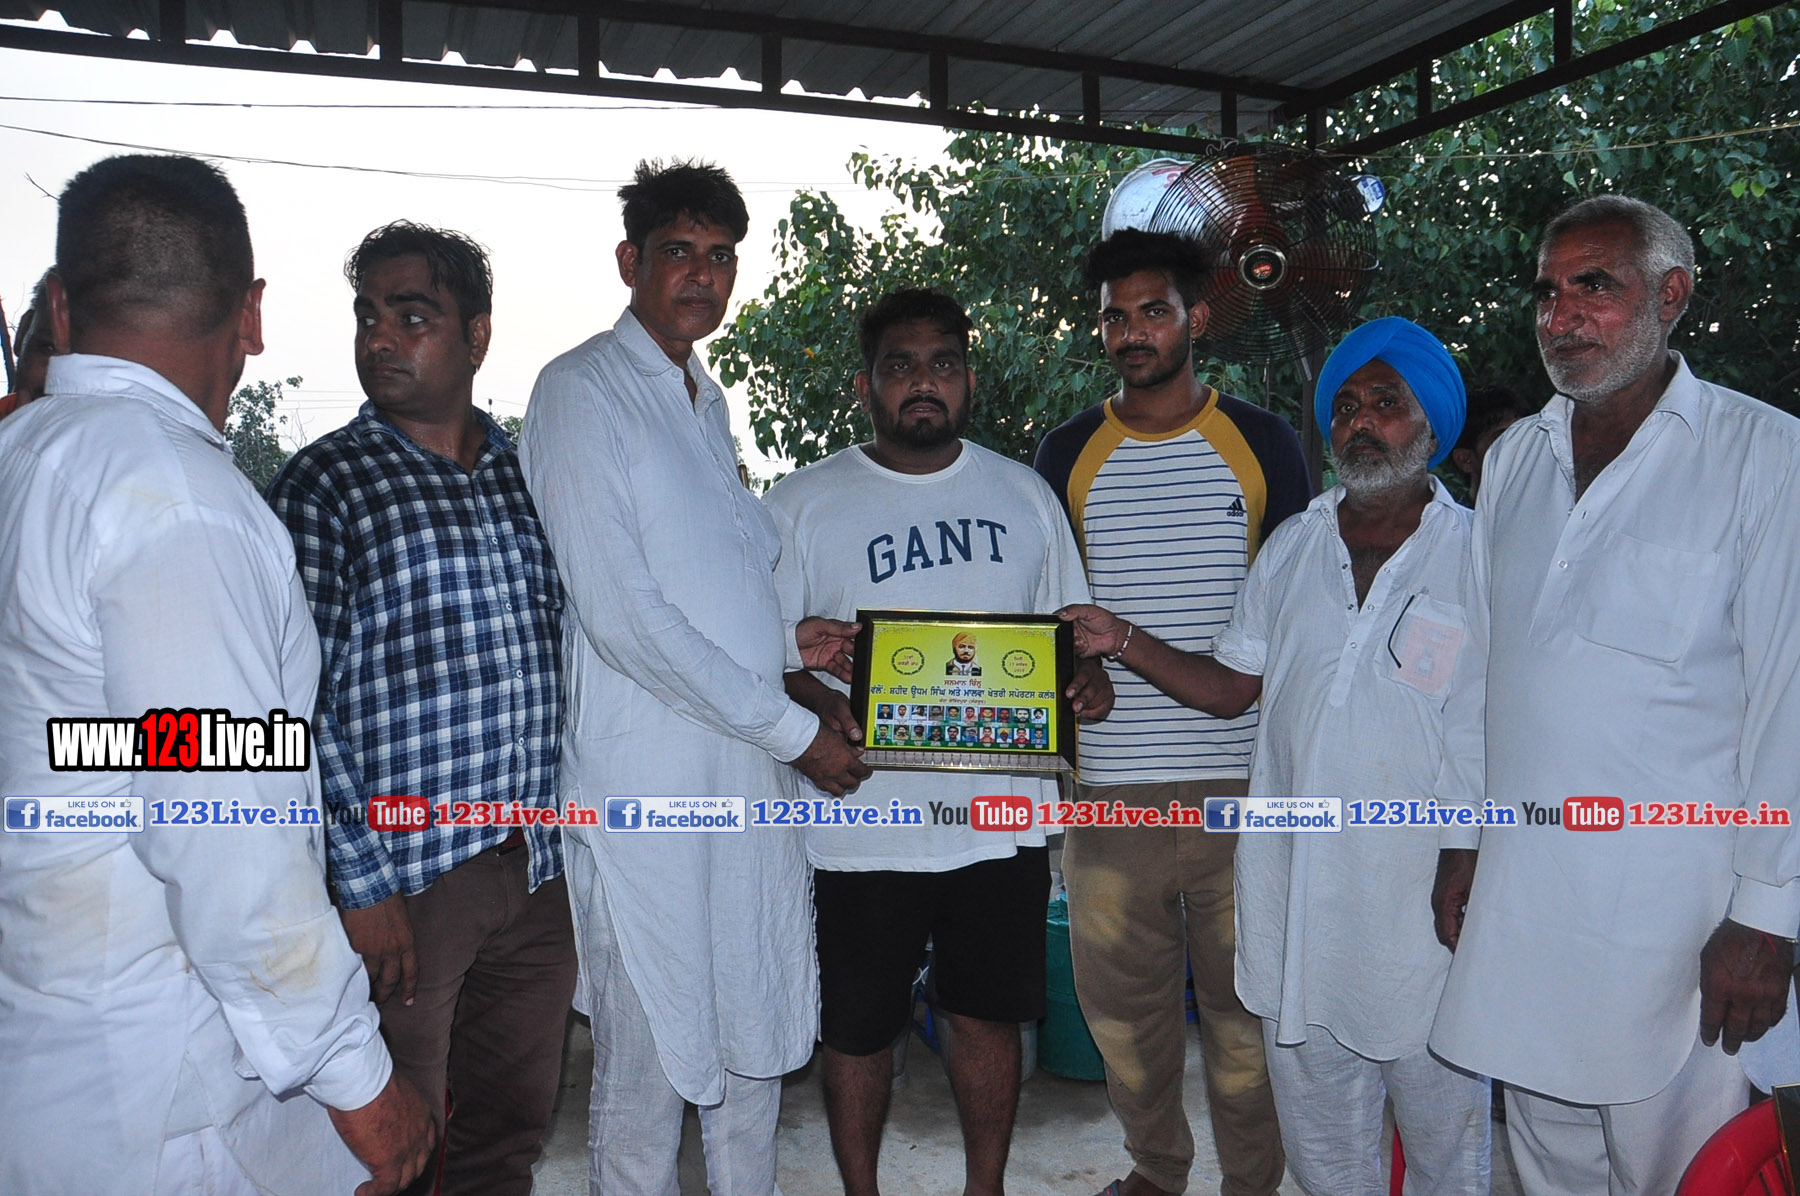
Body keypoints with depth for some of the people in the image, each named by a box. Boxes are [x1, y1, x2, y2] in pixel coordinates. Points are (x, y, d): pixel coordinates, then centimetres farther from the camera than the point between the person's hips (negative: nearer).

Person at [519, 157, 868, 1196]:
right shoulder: (582, 390, -8)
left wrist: (790, 639, 7)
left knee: (758, 1031, 17)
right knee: (649, 1058, 4)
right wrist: (793, 728, -14)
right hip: (649, 785, -7)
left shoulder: (707, 400, 17)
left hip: (753, 776, 8)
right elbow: (618, 611, -17)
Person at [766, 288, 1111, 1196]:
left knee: (989, 1016, 14)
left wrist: (1086, 680, -6)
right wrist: (822, 707, -21)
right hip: (865, 826, -2)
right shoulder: (802, 505, 0)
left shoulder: (1025, 495, 9)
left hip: (1003, 814, 2)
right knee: (859, 1030, 11)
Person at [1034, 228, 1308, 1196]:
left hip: (1241, 775, -1)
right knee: (1121, 998, 11)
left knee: (1245, 998, 8)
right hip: (1106, 780, 2)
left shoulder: (1262, 443, 4)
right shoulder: (1068, 453, 7)